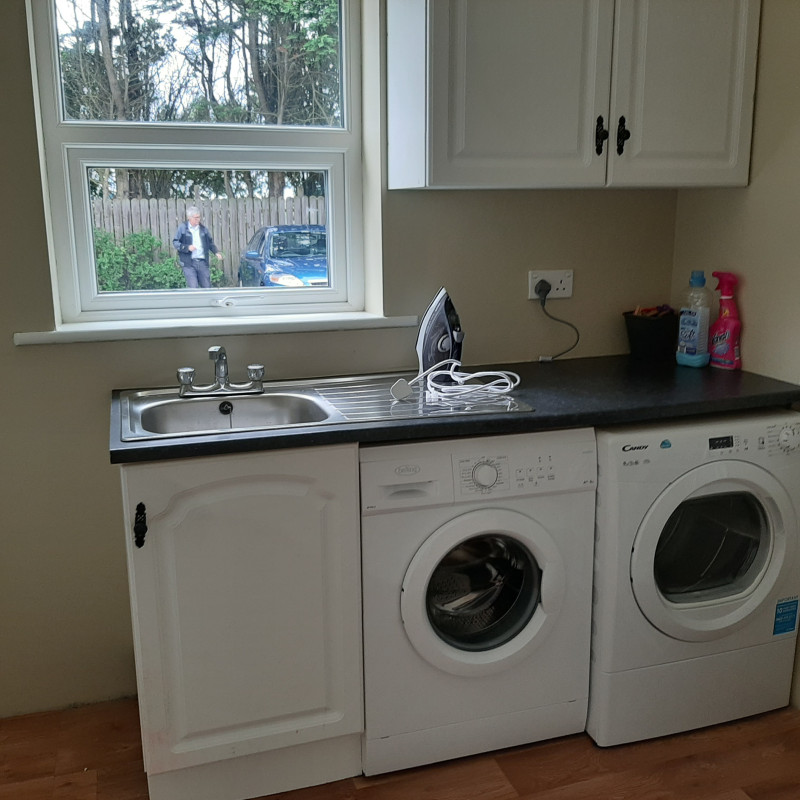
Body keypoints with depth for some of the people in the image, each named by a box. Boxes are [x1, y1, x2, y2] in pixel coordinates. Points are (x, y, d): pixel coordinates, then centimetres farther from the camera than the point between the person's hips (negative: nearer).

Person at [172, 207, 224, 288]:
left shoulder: (203, 228, 10)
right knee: (193, 288, -10)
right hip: (189, 264, -4)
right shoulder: (182, 228, 0)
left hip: (202, 262, 4)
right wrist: (187, 247, -14)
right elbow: (175, 242, 0)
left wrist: (216, 252, 4)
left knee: (207, 287, 7)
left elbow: (210, 242, 20)